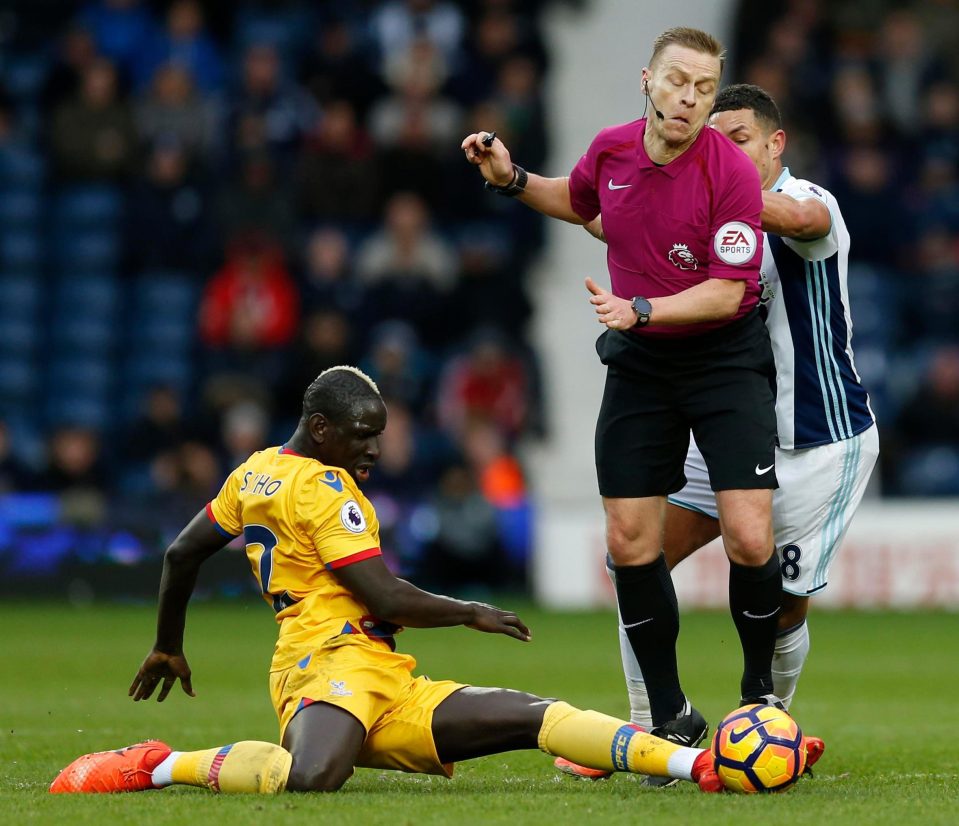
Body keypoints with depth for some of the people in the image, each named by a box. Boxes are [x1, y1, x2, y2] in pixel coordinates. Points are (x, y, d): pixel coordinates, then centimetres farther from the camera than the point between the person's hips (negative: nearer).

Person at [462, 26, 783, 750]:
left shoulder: (733, 172, -18)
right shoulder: (611, 149, -3)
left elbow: (727, 290, -21)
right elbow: (577, 202, 21)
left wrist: (640, 308, -30)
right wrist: (513, 179, 6)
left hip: (725, 356, -4)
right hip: (638, 363, 4)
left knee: (749, 540, -15)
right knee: (630, 545, -1)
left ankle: (759, 689, 10)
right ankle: (672, 717, 10)